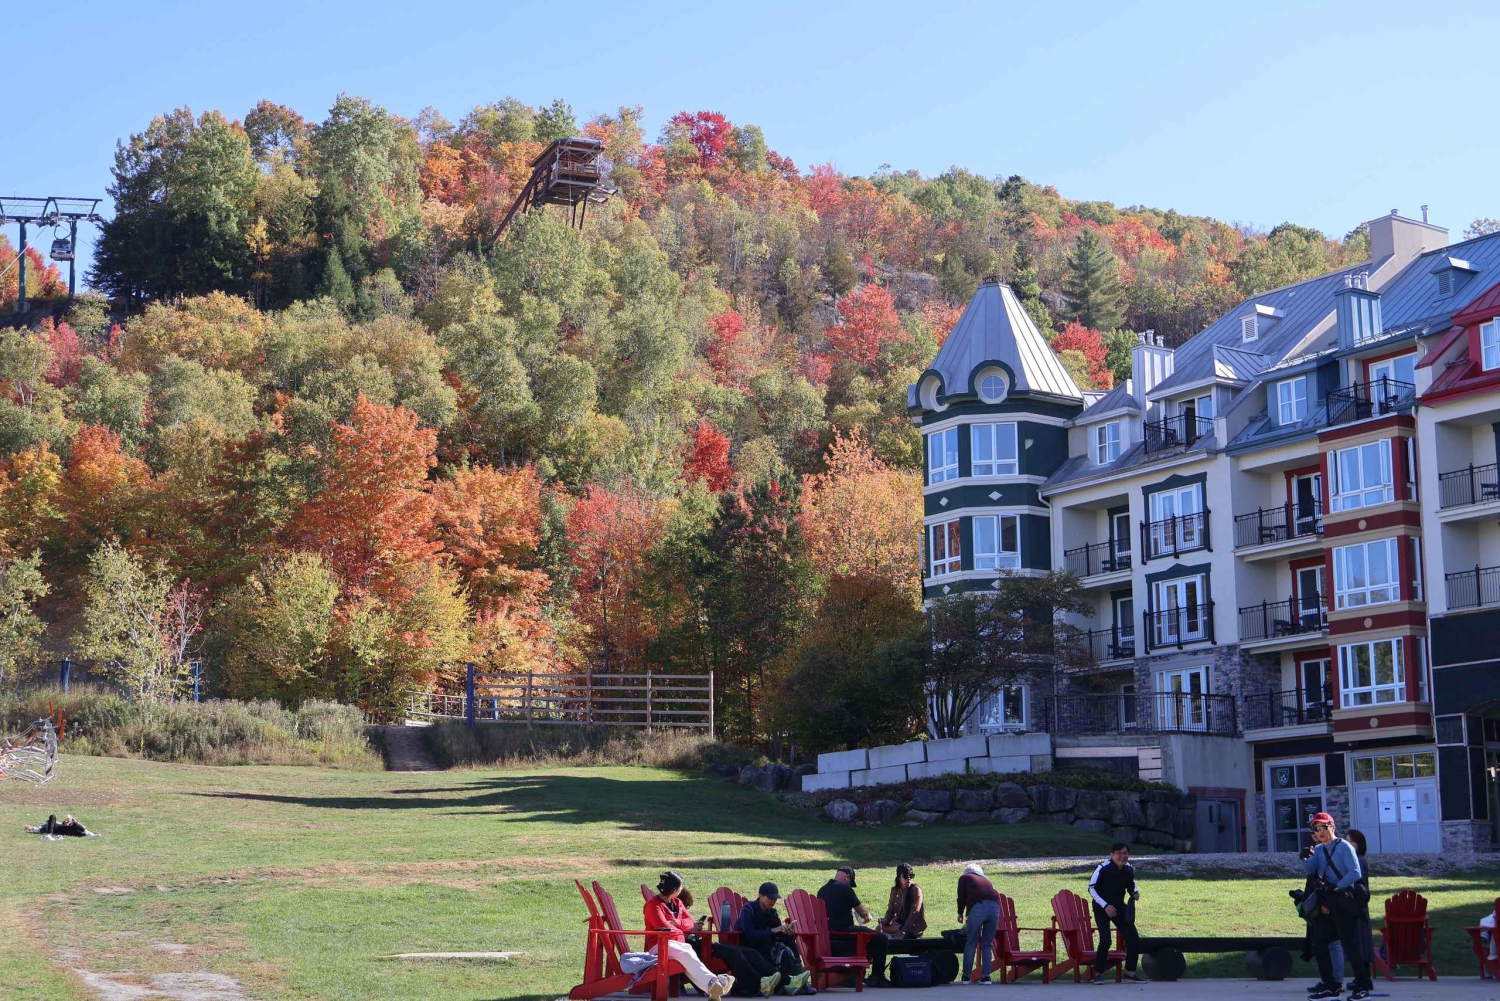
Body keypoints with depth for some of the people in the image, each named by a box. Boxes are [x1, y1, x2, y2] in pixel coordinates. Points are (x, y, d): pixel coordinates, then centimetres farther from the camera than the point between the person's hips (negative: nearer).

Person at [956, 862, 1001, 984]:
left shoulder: (964, 878, 23)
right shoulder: (986, 881, 35)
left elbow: (961, 896, 13)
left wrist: (960, 913, 30)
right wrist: (970, 923, 40)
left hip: (978, 907, -4)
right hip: (995, 906, 4)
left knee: (971, 943, 4)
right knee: (987, 944, 11)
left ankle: (966, 976, 4)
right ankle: (986, 977, 5)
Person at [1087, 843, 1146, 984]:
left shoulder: (1129, 869, -4)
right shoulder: (1103, 868, -21)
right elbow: (1091, 888, -16)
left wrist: (1135, 892, -8)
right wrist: (1105, 906, -22)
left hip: (1119, 906, 6)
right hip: (1101, 907, -6)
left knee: (1133, 939, -1)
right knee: (1105, 940, -19)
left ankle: (1130, 972, 15)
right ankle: (1098, 974, -2)